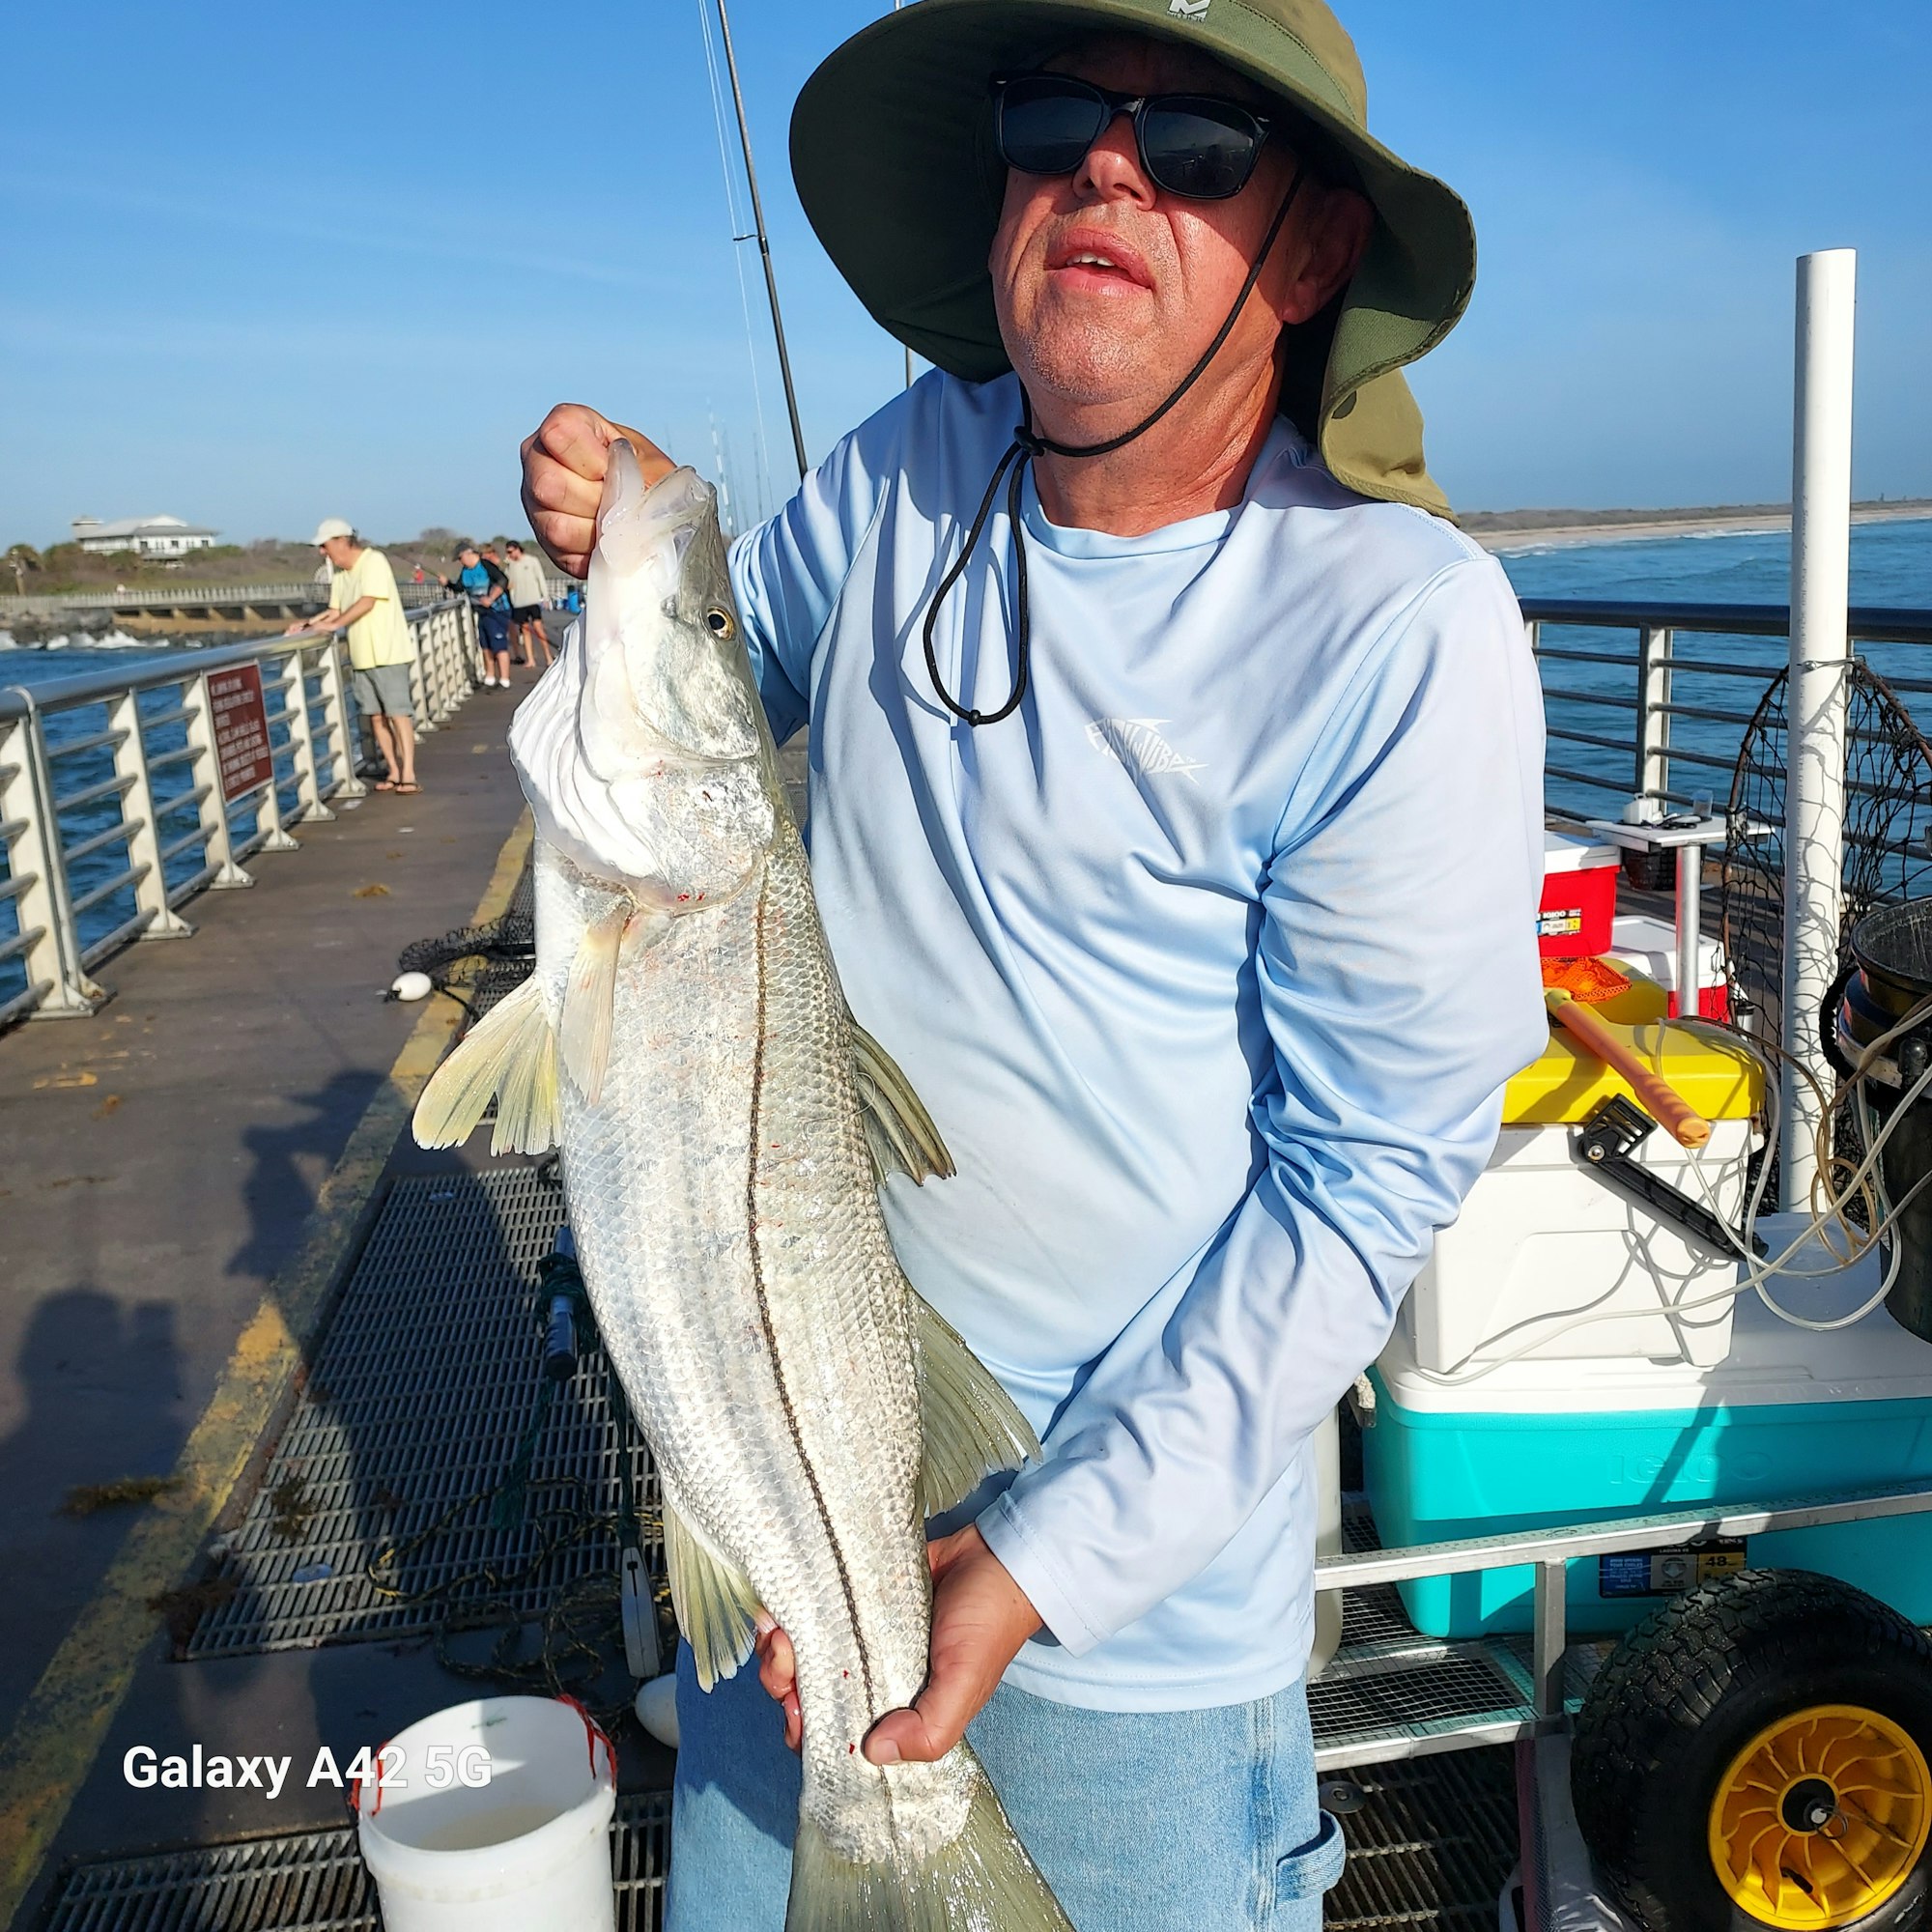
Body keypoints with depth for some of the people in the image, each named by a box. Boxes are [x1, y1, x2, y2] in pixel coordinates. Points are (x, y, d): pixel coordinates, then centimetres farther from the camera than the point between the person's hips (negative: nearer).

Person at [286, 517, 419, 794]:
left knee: (398, 713, -6)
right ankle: (393, 771, 11)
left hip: (388, 653, -7)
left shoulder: (374, 561, -10)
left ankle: (407, 774, -6)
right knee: (376, 715, 5)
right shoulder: (339, 574, 13)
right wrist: (308, 623, 1)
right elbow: (336, 610, 15)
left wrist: (332, 625, -18)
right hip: (361, 656, 7)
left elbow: (367, 603, -18)